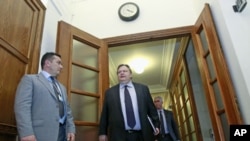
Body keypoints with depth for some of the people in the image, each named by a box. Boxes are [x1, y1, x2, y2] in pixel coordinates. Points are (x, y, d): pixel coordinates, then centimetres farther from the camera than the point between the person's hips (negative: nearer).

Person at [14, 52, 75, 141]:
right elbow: (22, 106, -8)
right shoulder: (30, 79, 5)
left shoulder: (62, 87, 24)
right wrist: (27, 133, -18)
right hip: (41, 134, -6)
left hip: (63, 133, 6)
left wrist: (71, 129, 5)